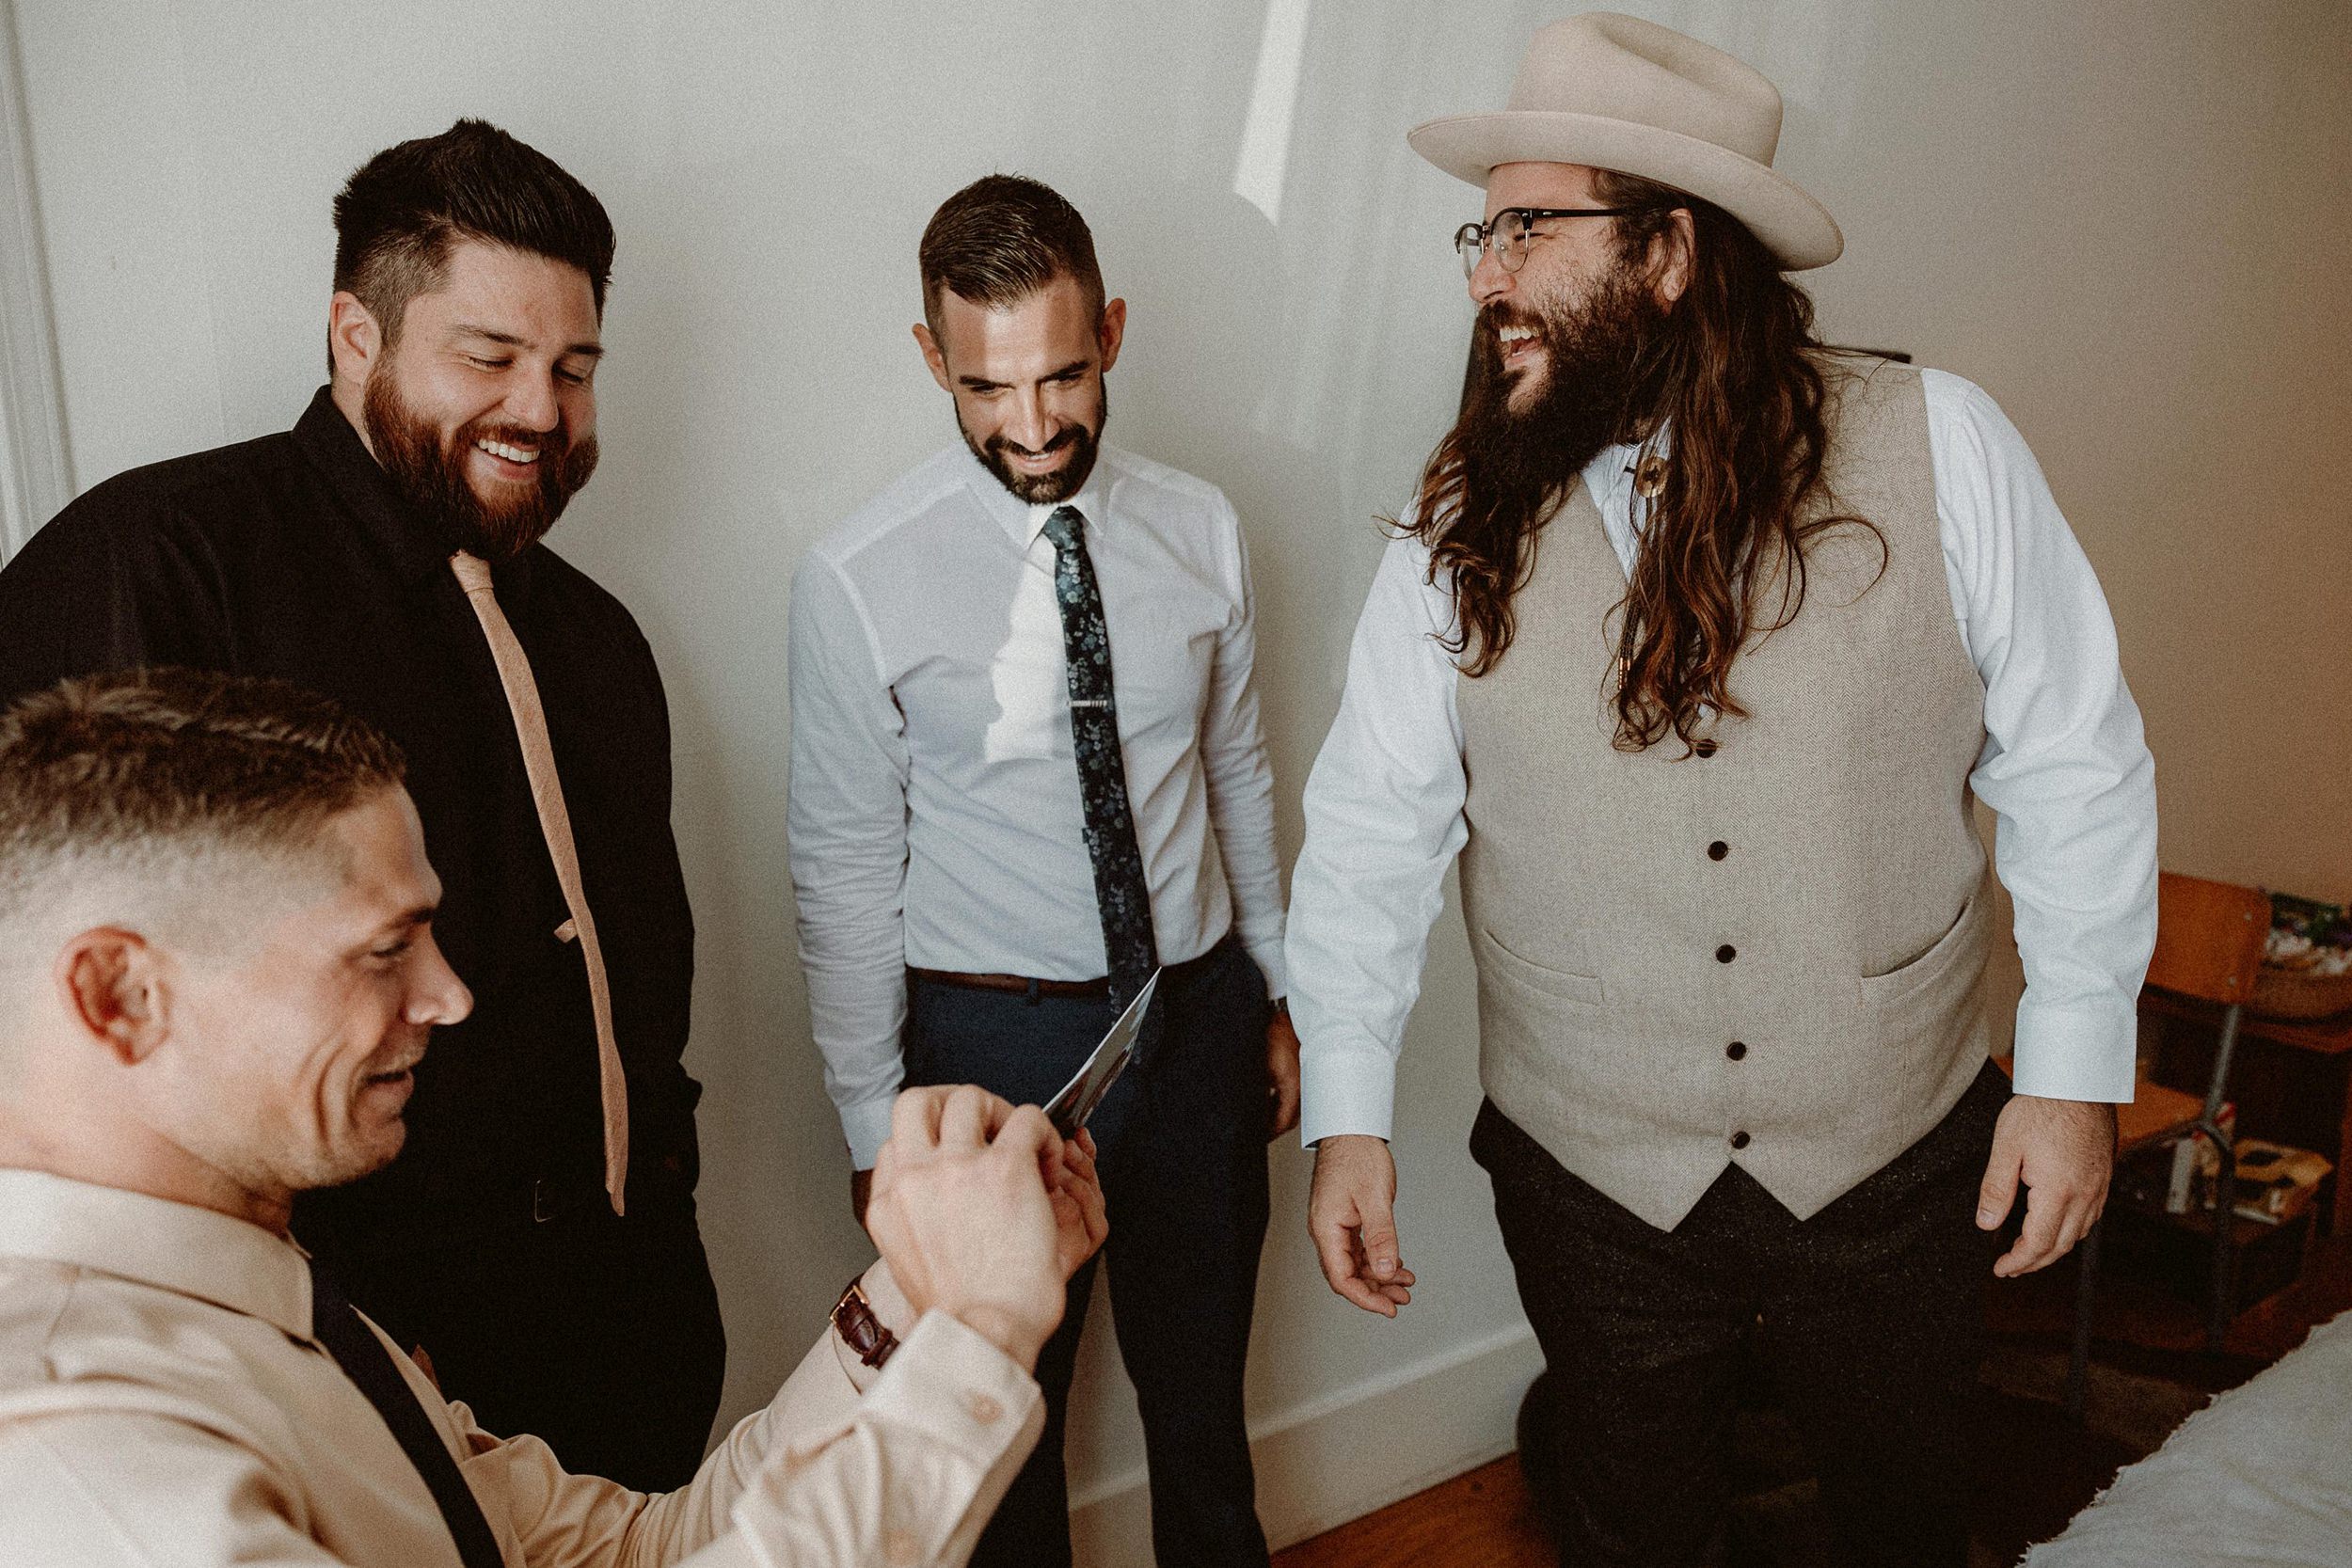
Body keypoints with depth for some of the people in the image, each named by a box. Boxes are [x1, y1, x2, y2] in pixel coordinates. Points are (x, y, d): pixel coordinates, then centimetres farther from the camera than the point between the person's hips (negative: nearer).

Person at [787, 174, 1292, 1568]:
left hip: (1201, 1012, 3)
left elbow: (1239, 777, 7)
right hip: (996, 1036, -3)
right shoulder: (862, 581, -15)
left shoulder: (1200, 530, -3)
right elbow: (848, 874, -10)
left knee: (1201, 1383, 23)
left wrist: (1279, 1000, 12)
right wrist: (875, 1125, -6)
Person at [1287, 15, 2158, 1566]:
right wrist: (1349, 1111, -5)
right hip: (1594, 1188, 1)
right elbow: (1375, 822, -3)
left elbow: (2075, 767, -5)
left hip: (1896, 1166, 0)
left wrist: (2076, 1065, -5)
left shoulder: (1938, 448, -11)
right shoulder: (1463, 527, -8)